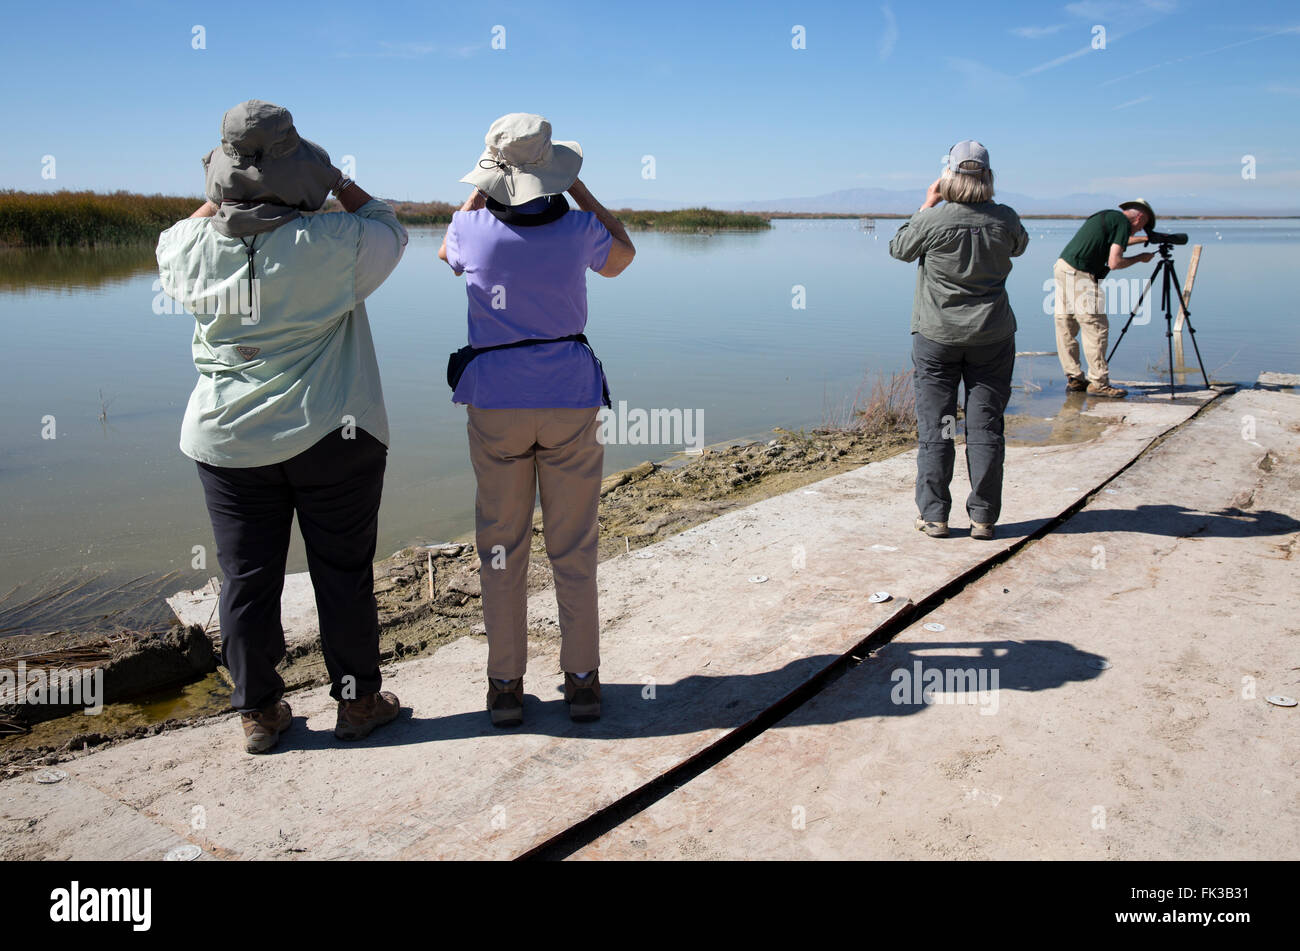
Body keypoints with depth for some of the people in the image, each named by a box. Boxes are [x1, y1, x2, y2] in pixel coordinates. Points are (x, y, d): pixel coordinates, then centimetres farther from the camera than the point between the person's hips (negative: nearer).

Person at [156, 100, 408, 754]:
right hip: (331, 436, -2)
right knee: (343, 572, 9)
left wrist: (222, 197, 21)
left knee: (248, 579, 11)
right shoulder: (333, 243, -14)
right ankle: (357, 700, 21)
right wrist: (337, 180, 13)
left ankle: (257, 712, 22)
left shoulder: (197, 250, -4)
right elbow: (388, 227, 7)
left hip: (230, 442, 3)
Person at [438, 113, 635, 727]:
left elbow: (445, 252, 21)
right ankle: (582, 680, 17)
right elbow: (622, 257, 18)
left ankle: (505, 686, 15)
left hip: (495, 404, 0)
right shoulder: (578, 230, -7)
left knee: (501, 549, 9)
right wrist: (578, 189, 18)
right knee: (573, 549, 9)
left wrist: (481, 192, 21)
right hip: (570, 400, 0)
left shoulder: (473, 230, -6)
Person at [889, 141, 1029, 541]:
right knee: (985, 427, 6)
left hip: (937, 336, -2)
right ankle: (983, 517, 10)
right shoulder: (1005, 219, -4)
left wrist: (927, 204, 10)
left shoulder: (933, 220, -12)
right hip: (992, 336, 2)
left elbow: (899, 248, 6)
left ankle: (933, 515, 7)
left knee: (934, 426, 5)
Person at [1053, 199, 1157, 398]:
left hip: (1062, 268, 10)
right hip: (1080, 275, -10)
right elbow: (1114, 262, -11)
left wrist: (1144, 239, 49)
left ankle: (1074, 378, 20)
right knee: (1096, 329, -3)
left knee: (1066, 328, 11)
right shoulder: (1123, 222, -4)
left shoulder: (1106, 216, 23)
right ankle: (1098, 383, 1)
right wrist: (1140, 258, 5)